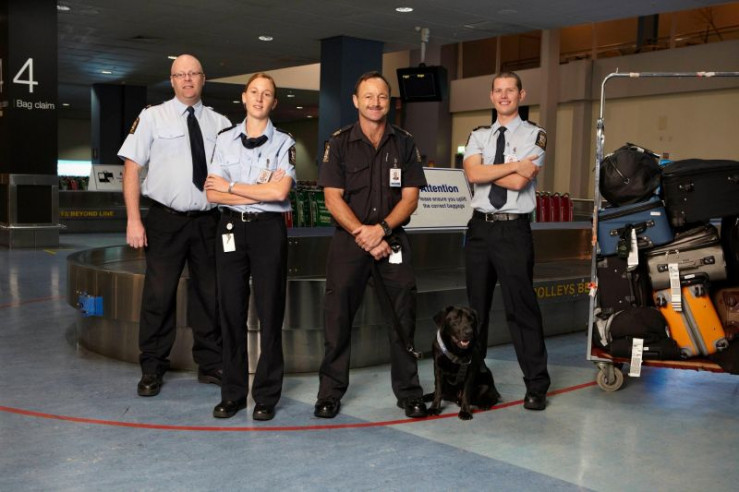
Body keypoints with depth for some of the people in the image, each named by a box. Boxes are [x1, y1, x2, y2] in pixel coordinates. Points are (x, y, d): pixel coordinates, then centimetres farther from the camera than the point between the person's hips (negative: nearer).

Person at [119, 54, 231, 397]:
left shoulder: (220, 123, 8)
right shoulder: (152, 117, 0)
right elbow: (131, 168, -3)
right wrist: (134, 220, -11)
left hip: (208, 221, 3)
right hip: (165, 220, -3)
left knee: (209, 294, 10)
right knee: (158, 295, 0)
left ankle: (210, 365, 24)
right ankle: (152, 370, 14)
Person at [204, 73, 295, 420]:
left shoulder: (283, 143, 3)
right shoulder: (225, 140, 10)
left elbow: (279, 192, -11)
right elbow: (213, 193, 0)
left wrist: (231, 186, -6)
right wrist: (259, 192, -10)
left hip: (268, 229, -2)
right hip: (231, 228, 3)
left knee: (270, 313, 1)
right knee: (231, 310, 5)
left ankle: (266, 396, 12)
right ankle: (233, 393, 16)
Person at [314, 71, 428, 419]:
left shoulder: (404, 143, 7)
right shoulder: (339, 143, 3)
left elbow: (410, 197, 2)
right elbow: (333, 198, -3)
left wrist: (381, 228, -13)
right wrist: (361, 233, -14)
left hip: (393, 241, 1)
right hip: (348, 240, -1)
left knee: (404, 315, -2)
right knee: (338, 315, -3)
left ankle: (408, 391, 11)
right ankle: (330, 392, 9)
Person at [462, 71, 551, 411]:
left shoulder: (534, 135, 0)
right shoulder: (478, 136, 11)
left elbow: (519, 182, -13)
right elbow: (472, 174, -7)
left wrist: (487, 171, -5)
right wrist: (513, 165, -11)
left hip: (514, 230, -4)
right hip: (480, 227, 4)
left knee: (522, 307, -3)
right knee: (476, 306, 13)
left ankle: (536, 386, 8)